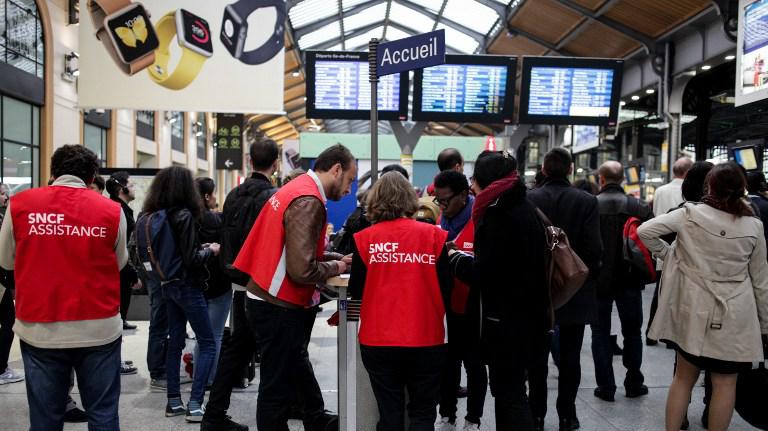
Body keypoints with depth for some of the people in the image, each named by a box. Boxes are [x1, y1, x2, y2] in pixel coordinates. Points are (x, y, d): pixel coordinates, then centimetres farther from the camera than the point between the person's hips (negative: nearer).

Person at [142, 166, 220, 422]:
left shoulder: (154, 215, 5)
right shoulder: (184, 215, -19)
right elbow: (192, 260, -20)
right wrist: (211, 250, -3)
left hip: (168, 285, 8)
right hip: (188, 286, -8)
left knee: (175, 342, 14)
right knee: (207, 344, 0)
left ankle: (173, 401, 17)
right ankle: (195, 404, -5)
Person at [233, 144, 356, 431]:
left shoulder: (295, 189, 9)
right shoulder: (308, 202, -21)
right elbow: (302, 270, -28)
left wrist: (334, 259, 5)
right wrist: (336, 268, -10)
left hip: (268, 301, 10)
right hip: (280, 308, -10)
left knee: (298, 368, 25)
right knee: (278, 386, 4)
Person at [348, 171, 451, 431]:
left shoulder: (365, 239, -5)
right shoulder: (433, 235, -4)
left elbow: (356, 292, 2)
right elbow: (446, 288, 1)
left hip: (378, 340, 1)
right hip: (426, 338, 0)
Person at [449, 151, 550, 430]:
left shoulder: (499, 215, -17)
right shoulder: (526, 209, 11)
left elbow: (484, 274, -20)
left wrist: (456, 259, -3)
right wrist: (470, 259, 12)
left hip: (506, 319, -9)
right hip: (530, 314, 9)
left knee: (509, 392, -3)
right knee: (511, 388, 18)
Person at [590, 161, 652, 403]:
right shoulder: (638, 207, -7)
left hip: (598, 280, -1)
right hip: (629, 280, 1)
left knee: (601, 332, 9)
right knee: (632, 331, 16)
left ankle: (606, 386, 10)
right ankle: (634, 384, 24)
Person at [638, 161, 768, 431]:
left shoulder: (691, 214, -7)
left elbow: (644, 231, -13)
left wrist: (668, 254, 2)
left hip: (694, 310, 1)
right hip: (734, 315, 0)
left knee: (684, 377, 14)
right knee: (725, 383, 9)